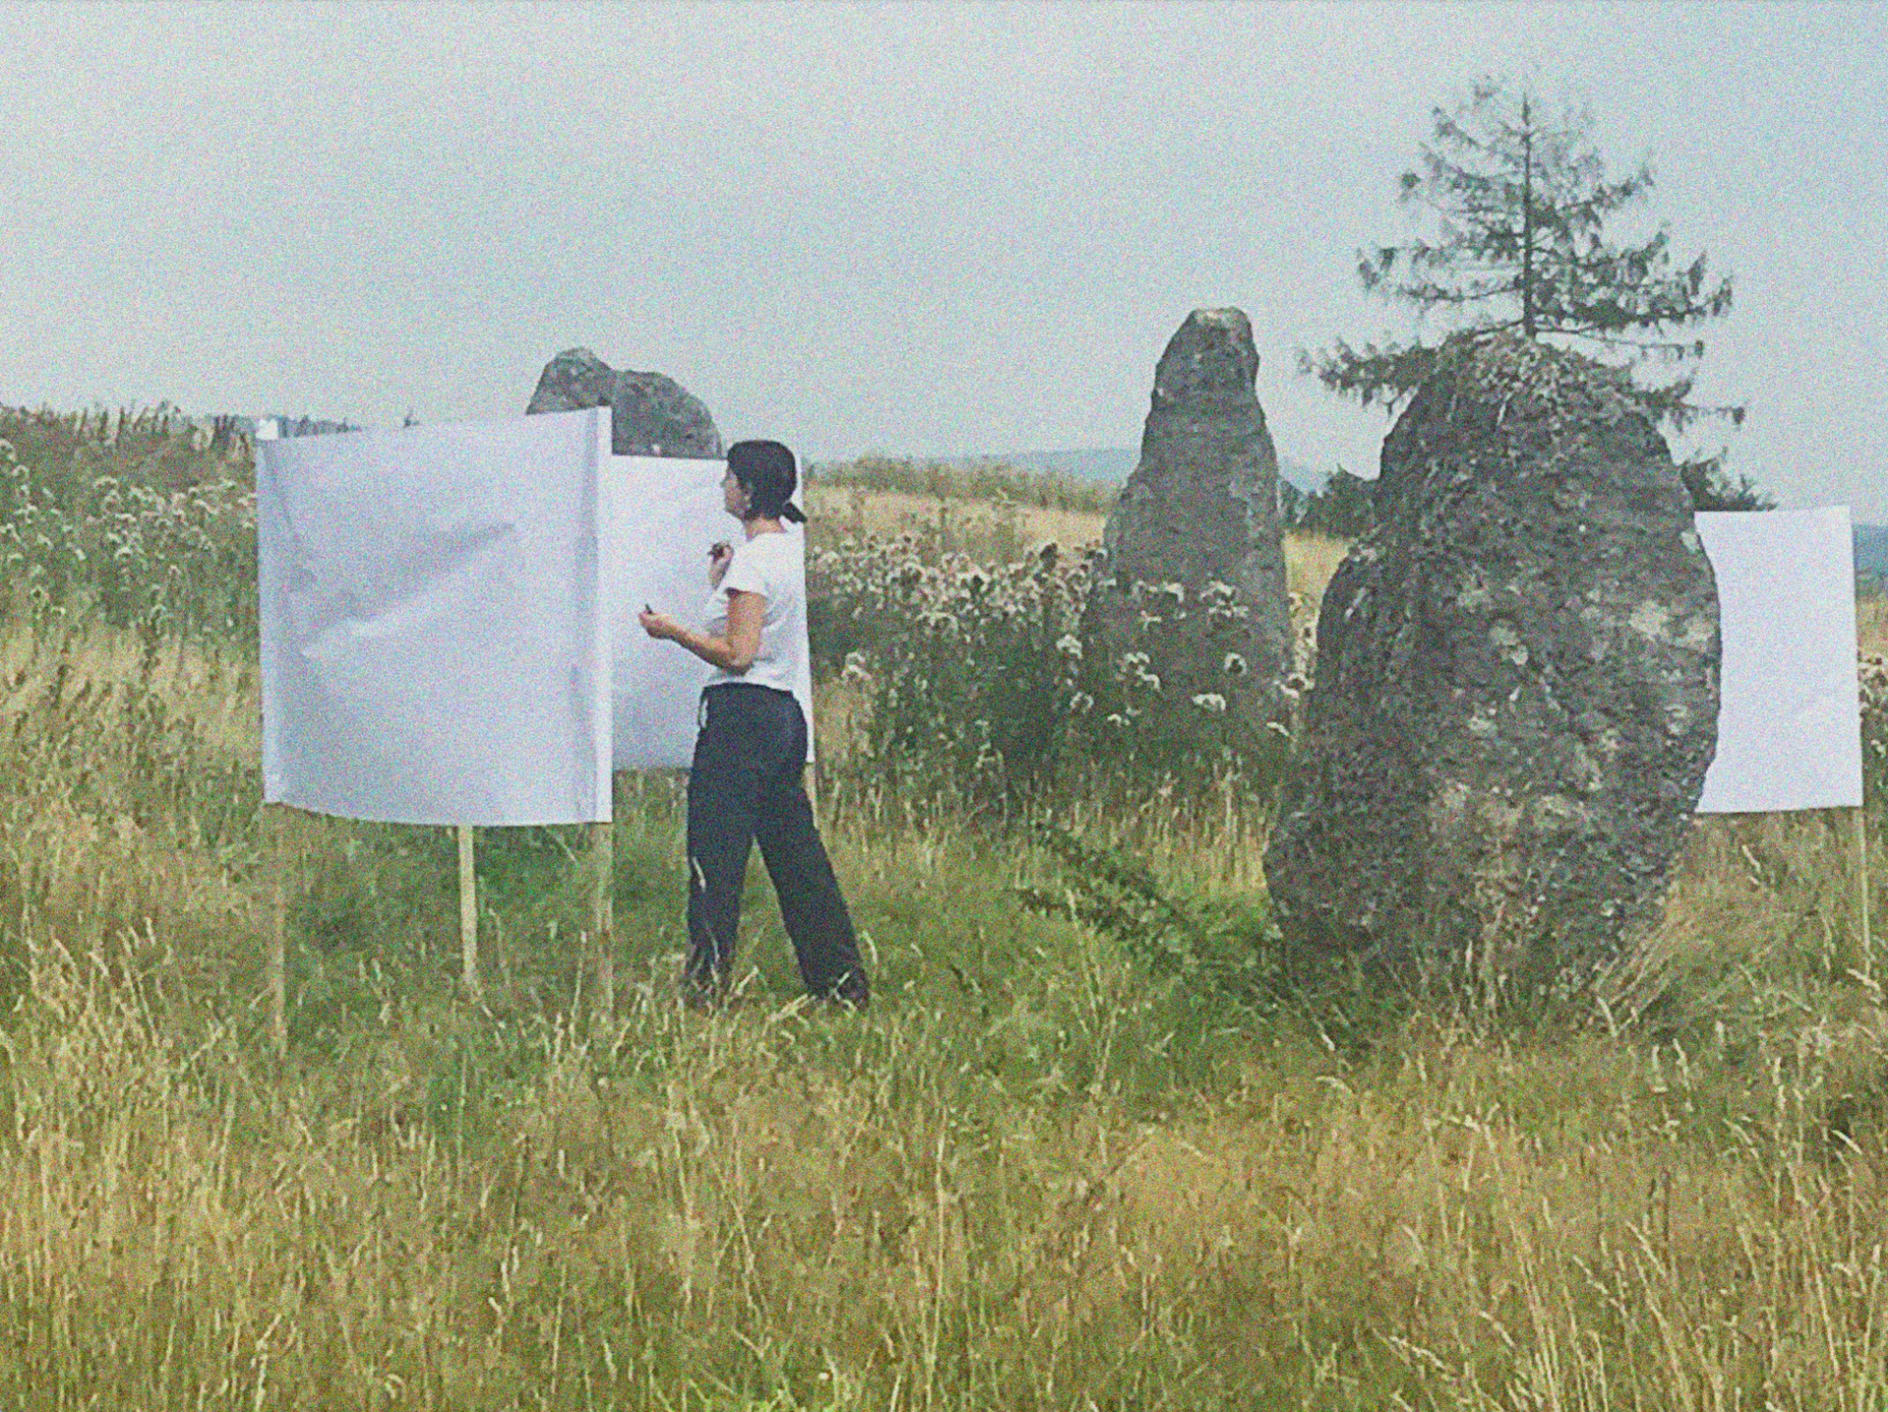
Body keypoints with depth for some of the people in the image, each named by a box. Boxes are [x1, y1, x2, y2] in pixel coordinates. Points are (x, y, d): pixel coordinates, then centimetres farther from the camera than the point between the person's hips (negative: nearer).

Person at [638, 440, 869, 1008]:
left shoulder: (753, 560, -14)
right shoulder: (787, 551, 14)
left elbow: (737, 654, -19)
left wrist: (672, 631, -10)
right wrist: (720, 583, 16)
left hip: (742, 715, -10)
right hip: (784, 711, 10)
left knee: (715, 857, -4)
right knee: (797, 856, 13)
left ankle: (706, 986, -3)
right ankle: (842, 982, 15)